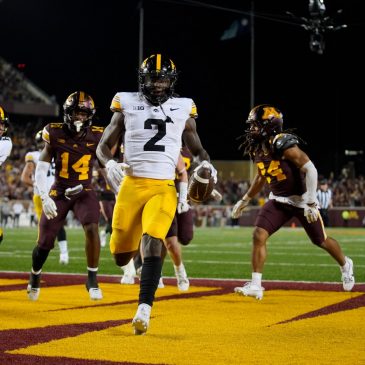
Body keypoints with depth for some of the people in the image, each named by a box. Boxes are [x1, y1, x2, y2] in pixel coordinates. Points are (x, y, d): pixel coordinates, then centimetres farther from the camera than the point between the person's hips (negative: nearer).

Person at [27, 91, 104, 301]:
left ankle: (92, 280, -11)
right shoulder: (55, 134, -11)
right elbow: (41, 170, -10)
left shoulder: (97, 138, -9)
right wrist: (44, 198, -19)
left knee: (92, 229, -26)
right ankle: (35, 277, 34)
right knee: (45, 242, 3)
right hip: (59, 193, 0)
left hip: (84, 193, 0)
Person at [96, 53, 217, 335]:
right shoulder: (127, 106, 5)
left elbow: (197, 149, 19)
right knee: (121, 256, 5)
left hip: (163, 188, -1)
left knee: (153, 244, -22)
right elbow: (103, 146, 9)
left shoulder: (183, 109, 8)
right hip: (132, 185, 1)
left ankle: (144, 309, -22)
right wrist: (110, 163, -14)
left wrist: (206, 164, -4)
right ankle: (134, 243, 44)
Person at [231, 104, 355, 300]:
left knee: (321, 241, 11)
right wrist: (245, 200, 19)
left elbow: (310, 170, -25)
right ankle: (255, 285, -8)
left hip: (301, 198, -6)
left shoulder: (283, 144, -25)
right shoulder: (257, 148, -1)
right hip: (278, 199, 6)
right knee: (258, 236, -12)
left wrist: (311, 203, -26)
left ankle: (345, 265, 41)